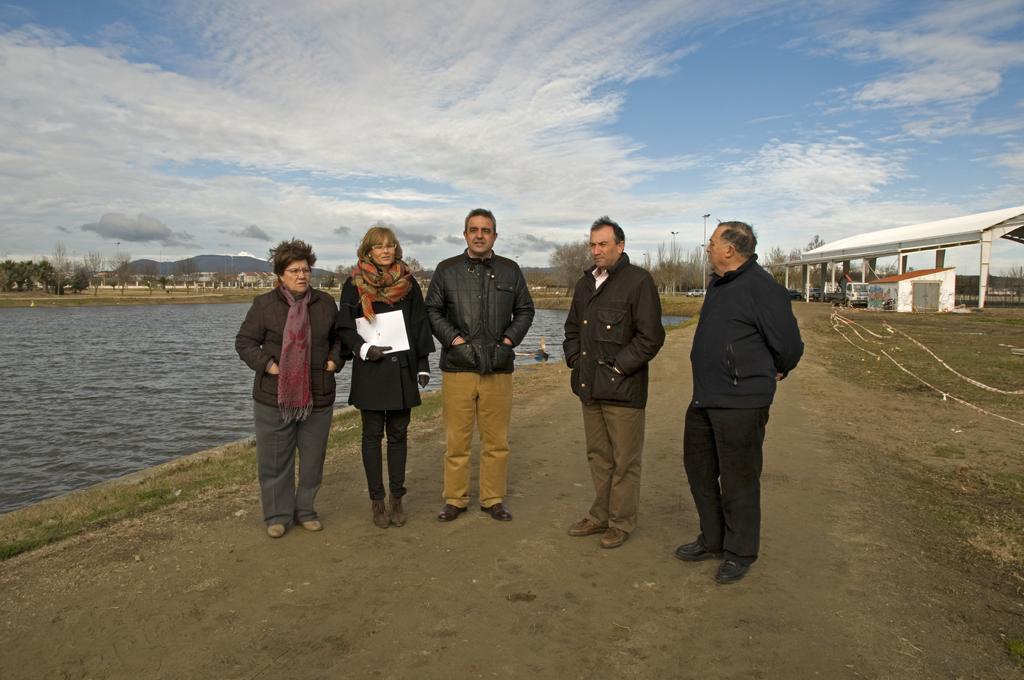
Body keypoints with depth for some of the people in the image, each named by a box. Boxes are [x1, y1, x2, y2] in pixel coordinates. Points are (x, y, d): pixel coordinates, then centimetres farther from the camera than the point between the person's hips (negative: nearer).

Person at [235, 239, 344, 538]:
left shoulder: (325, 303, 7)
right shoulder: (265, 304, -2)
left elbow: (339, 336, 20)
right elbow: (244, 342, 1)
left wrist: (335, 360, 2)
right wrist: (266, 364, -12)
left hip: (318, 396, 3)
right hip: (274, 397, -2)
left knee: (313, 458, 11)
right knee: (274, 460, 6)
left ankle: (305, 510, 28)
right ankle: (277, 515, 22)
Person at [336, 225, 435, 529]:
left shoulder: (408, 283, 7)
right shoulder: (354, 285, 1)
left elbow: (420, 325, 9)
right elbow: (344, 328, 2)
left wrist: (423, 364, 5)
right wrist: (363, 348, -16)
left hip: (402, 369, 2)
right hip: (370, 371, -2)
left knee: (398, 434, 7)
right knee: (372, 435, 4)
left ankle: (396, 498, 17)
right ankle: (377, 501, 14)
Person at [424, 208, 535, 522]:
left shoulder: (510, 270, 12)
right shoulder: (446, 270, 8)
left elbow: (525, 310, 15)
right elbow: (433, 311, 6)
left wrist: (508, 342, 0)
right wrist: (456, 341, -7)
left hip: (498, 367, 1)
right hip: (458, 367, -1)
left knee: (496, 440, 6)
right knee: (457, 439, 2)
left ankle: (493, 499, 20)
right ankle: (455, 499, 16)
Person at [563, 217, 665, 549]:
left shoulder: (638, 281, -8)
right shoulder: (585, 283, 15)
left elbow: (651, 336, -13)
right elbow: (572, 328, 26)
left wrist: (619, 367, -14)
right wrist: (573, 357, 10)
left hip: (623, 388, -7)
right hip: (590, 385, 7)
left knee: (625, 460, 3)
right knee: (598, 456, 16)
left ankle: (621, 522, 16)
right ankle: (601, 516, 28)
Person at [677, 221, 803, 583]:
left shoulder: (762, 288, -16)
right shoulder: (717, 285, 13)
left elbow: (789, 345, -12)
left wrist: (774, 373, 5)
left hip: (740, 404, -9)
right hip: (704, 400, 10)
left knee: (738, 479, 3)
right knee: (698, 467, 17)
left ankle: (739, 553, 22)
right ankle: (712, 540, 34)